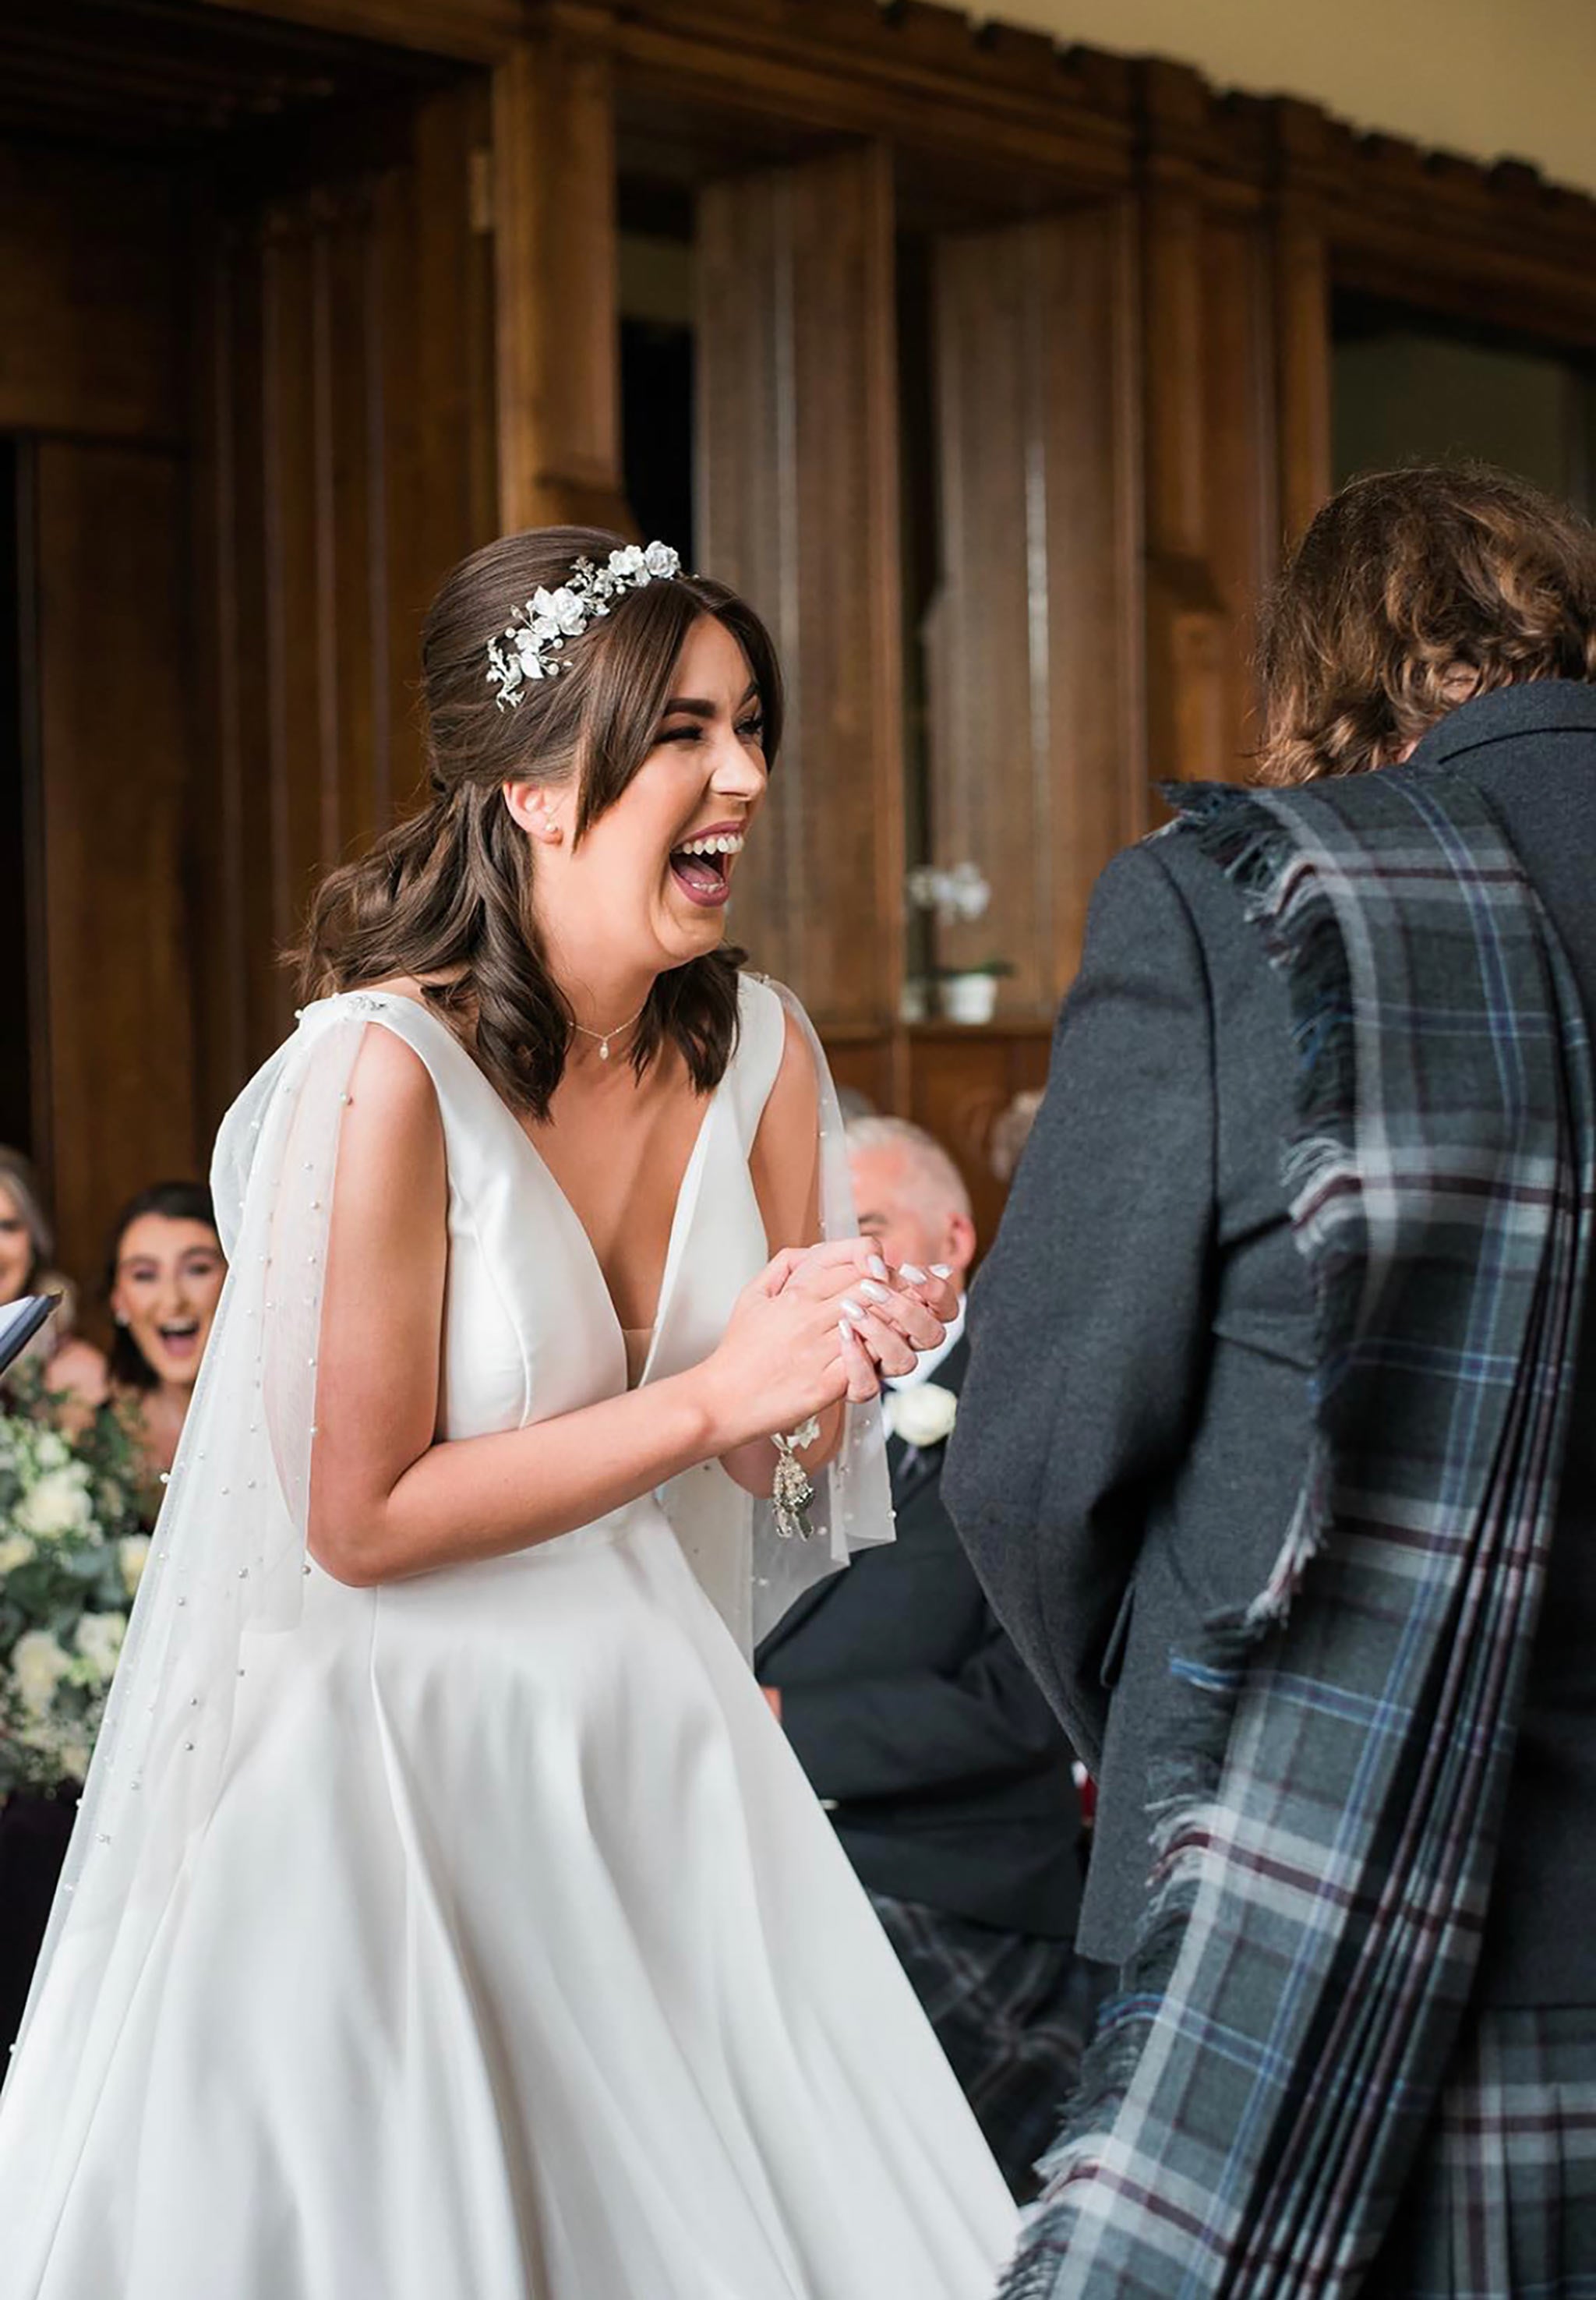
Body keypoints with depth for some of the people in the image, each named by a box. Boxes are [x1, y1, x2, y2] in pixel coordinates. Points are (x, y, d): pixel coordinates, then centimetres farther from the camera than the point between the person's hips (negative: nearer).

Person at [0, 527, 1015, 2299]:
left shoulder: (758, 1048, -1)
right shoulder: (384, 1070, -19)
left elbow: (788, 1459, 7)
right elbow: (361, 1518, -18)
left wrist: (821, 1375, -16)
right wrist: (710, 1401, -19)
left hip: (657, 1752, 6)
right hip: (408, 1759, -5)